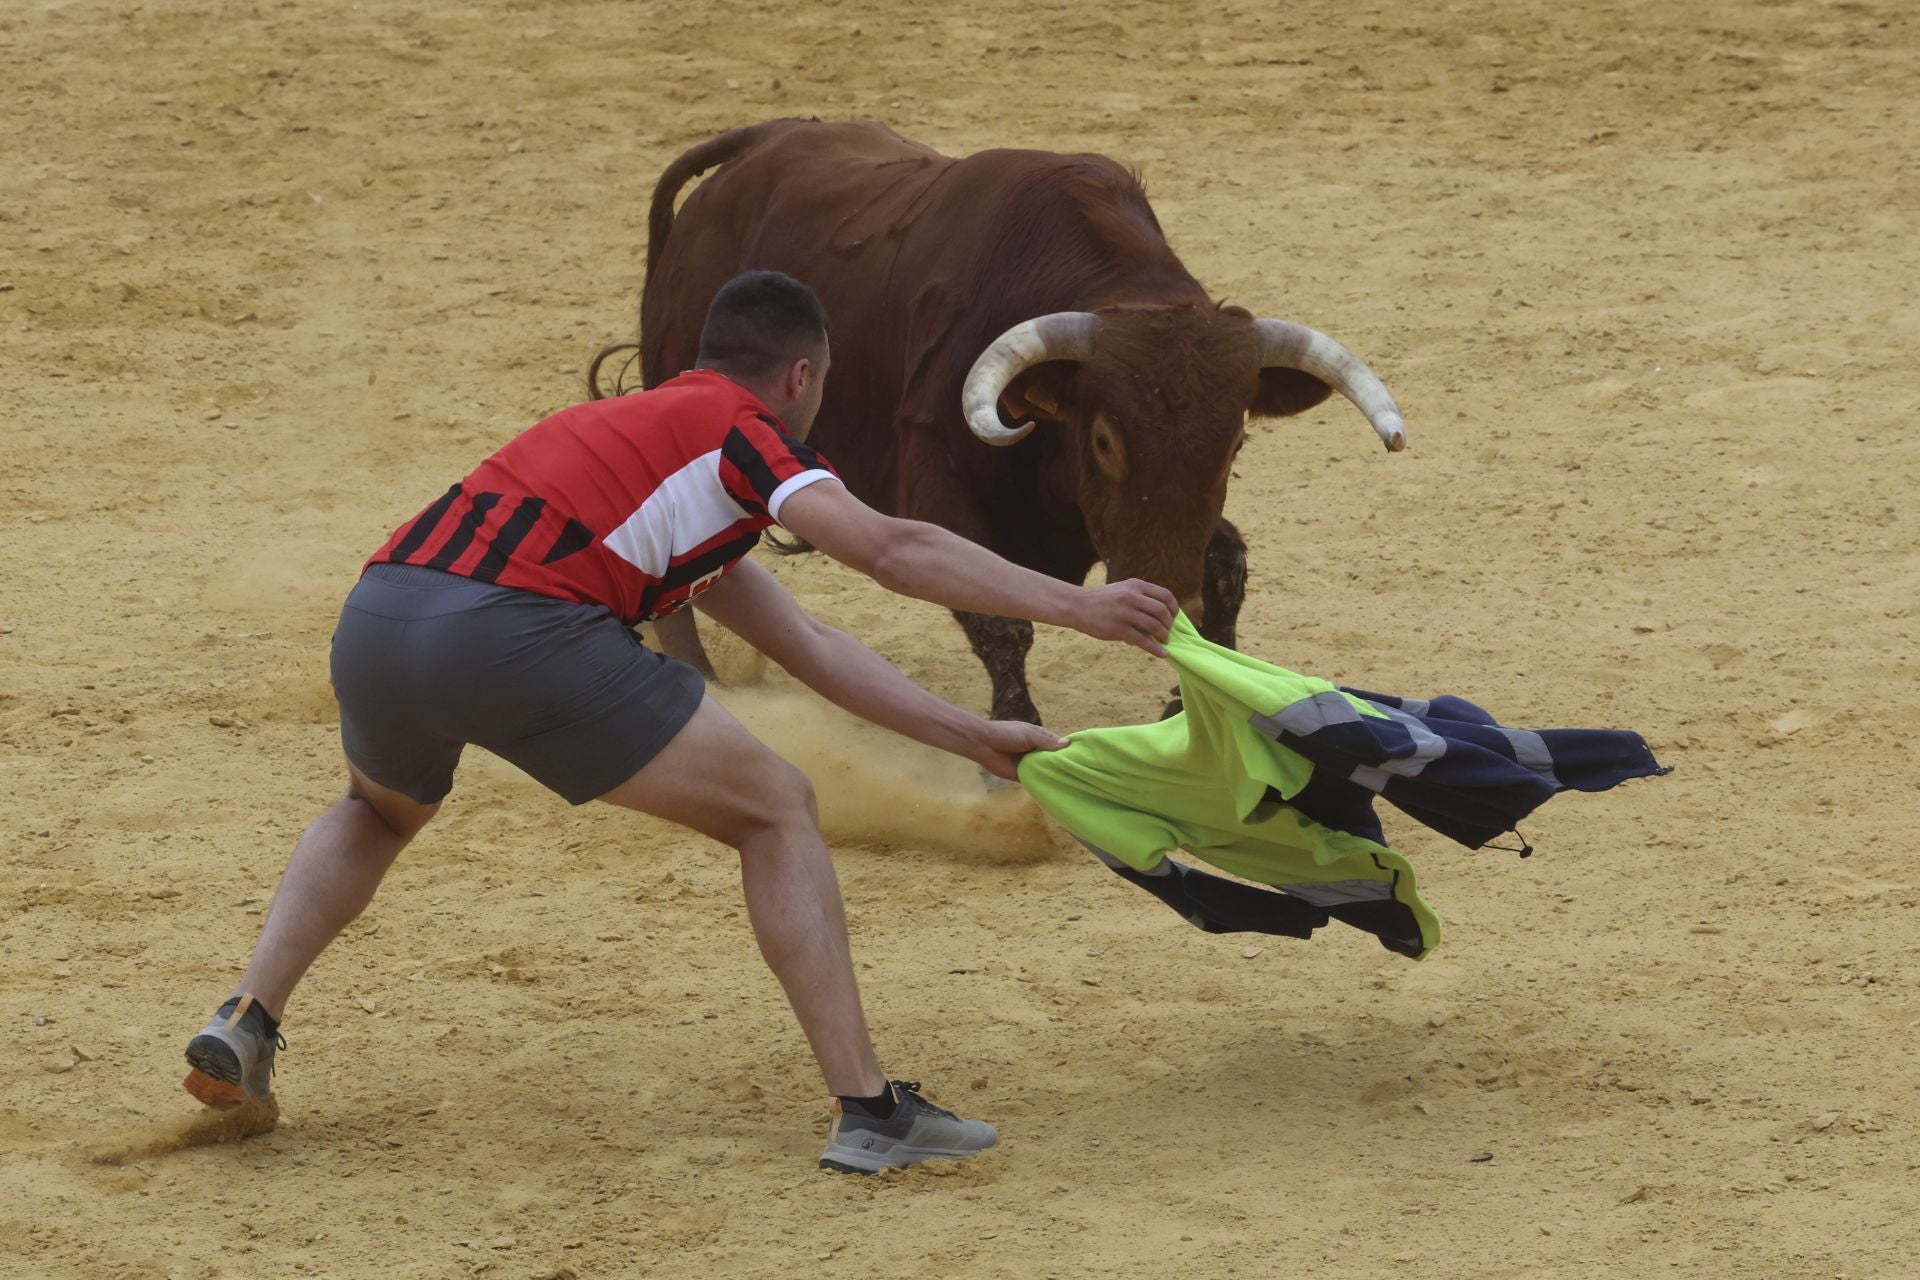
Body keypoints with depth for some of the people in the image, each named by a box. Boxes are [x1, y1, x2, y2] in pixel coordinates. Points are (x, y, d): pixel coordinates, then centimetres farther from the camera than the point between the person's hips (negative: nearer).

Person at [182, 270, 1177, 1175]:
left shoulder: (643, 425, 36)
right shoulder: (740, 428, 14)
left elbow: (805, 644, 38)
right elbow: (890, 551, -4)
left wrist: (971, 737, 36)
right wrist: (1078, 607, 0)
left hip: (377, 616, 8)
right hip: (519, 626, -8)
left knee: (379, 811, 41)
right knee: (776, 811, 8)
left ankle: (246, 1021, 22)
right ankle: (867, 1109, 2)